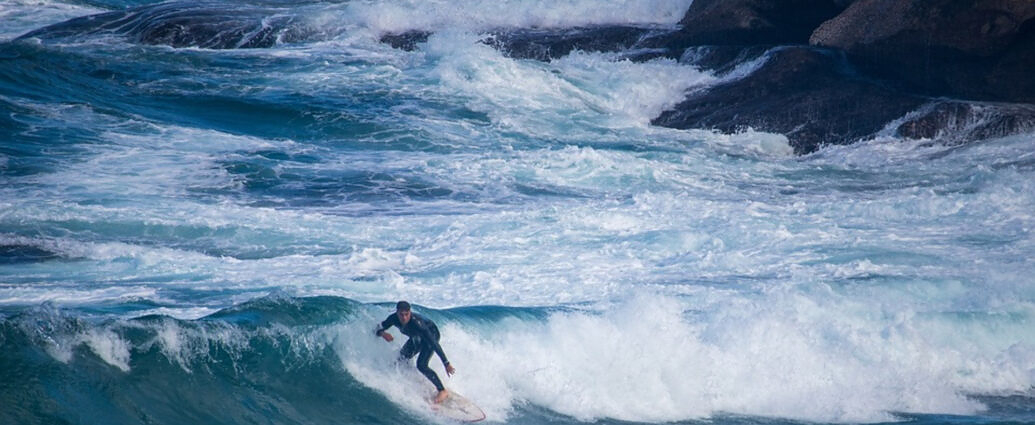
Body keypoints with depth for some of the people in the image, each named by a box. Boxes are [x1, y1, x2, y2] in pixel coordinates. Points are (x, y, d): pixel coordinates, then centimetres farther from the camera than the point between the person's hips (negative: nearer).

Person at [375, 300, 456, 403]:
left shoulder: (417, 322, -41)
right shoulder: (394, 318, -25)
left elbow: (434, 343, -40)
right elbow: (377, 329, -13)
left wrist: (446, 363, -40)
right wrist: (383, 333, -39)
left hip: (431, 334, -7)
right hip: (417, 338, 7)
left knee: (421, 365, -22)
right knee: (401, 360, 3)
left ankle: (442, 391, -10)